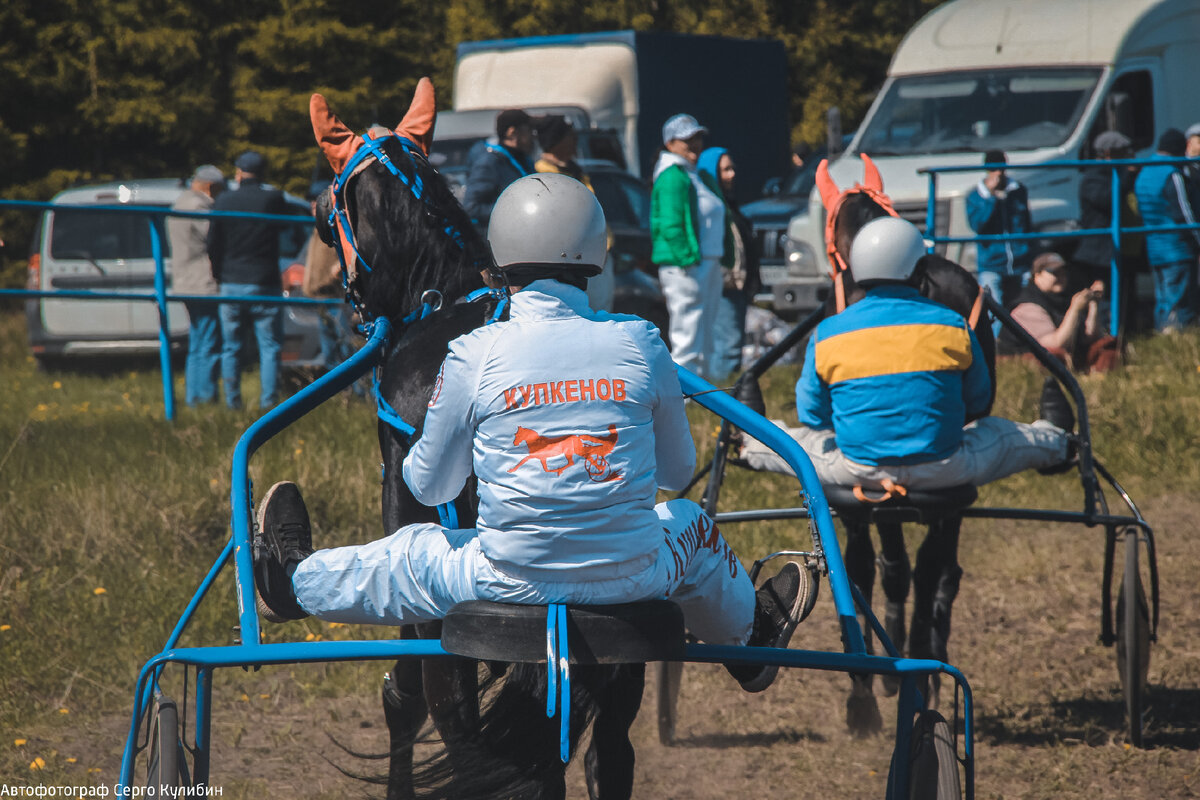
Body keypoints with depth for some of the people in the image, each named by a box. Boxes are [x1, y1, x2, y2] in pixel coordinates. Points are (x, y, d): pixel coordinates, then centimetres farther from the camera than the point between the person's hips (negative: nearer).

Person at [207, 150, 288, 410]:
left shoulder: (223, 202, -1)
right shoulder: (274, 199, -5)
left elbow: (212, 244, 3)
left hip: (231, 284, 1)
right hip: (265, 285, -1)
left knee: (231, 348, 9)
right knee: (269, 347, 2)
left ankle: (232, 401, 7)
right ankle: (269, 401, -4)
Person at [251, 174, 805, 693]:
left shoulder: (474, 355, -10)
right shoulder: (639, 343, -5)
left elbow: (430, 487, 3)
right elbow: (678, 471, 10)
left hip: (511, 582, -1)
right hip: (630, 578, 1)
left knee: (410, 552, 28)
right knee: (690, 524, 34)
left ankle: (295, 581, 53)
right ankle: (751, 635, 60)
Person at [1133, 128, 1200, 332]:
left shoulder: (1143, 174, 12)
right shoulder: (1173, 176, -15)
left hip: (1153, 251, 8)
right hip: (1178, 252, -8)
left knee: (1162, 303, 14)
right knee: (1181, 307, -7)